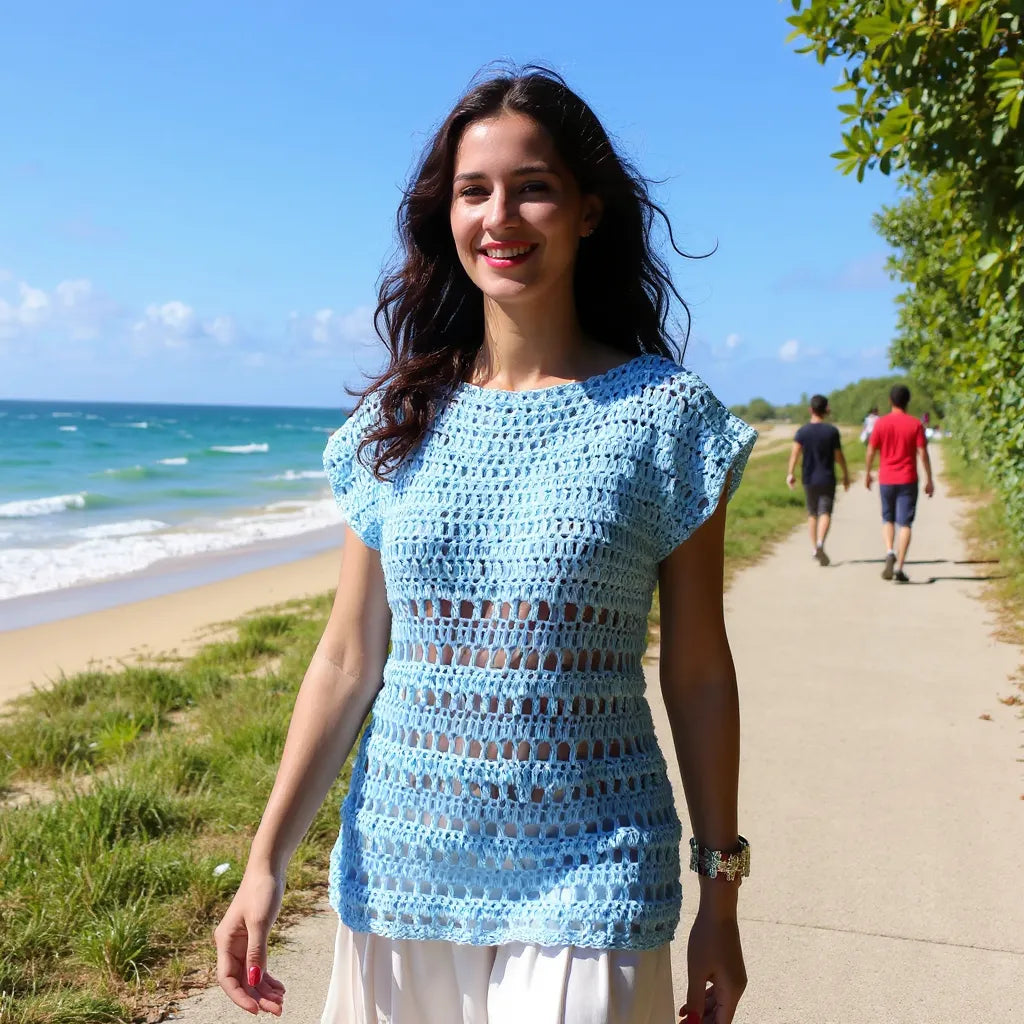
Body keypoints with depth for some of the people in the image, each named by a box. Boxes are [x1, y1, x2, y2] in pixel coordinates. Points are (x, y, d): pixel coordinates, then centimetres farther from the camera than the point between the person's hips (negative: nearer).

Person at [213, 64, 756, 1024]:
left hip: (583, 880, -2)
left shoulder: (662, 415, -6)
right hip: (399, 864, 3)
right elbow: (346, 663, 3)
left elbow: (698, 673, -3)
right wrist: (266, 858, -1)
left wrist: (720, 890, 1)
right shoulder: (399, 423, 2)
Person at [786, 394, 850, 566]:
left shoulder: (802, 431, -1)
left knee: (812, 513, 16)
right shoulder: (832, 431, -4)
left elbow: (795, 452, -14)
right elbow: (839, 456, 0)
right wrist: (846, 475, 12)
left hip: (809, 479, 2)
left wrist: (790, 473, -16)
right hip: (827, 479, -2)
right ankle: (820, 543, -29)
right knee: (825, 513, -6)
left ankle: (814, 548, 20)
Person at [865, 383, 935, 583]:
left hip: (886, 480, 1)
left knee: (887, 519, 16)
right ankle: (899, 567, -3)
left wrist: (867, 474, 15)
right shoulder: (915, 424, -4)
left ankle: (890, 552, -10)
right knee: (904, 523, 2)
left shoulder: (881, 423, -2)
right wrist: (929, 480, 1)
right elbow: (923, 453, -6)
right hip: (908, 480, -1)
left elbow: (871, 451, 1)